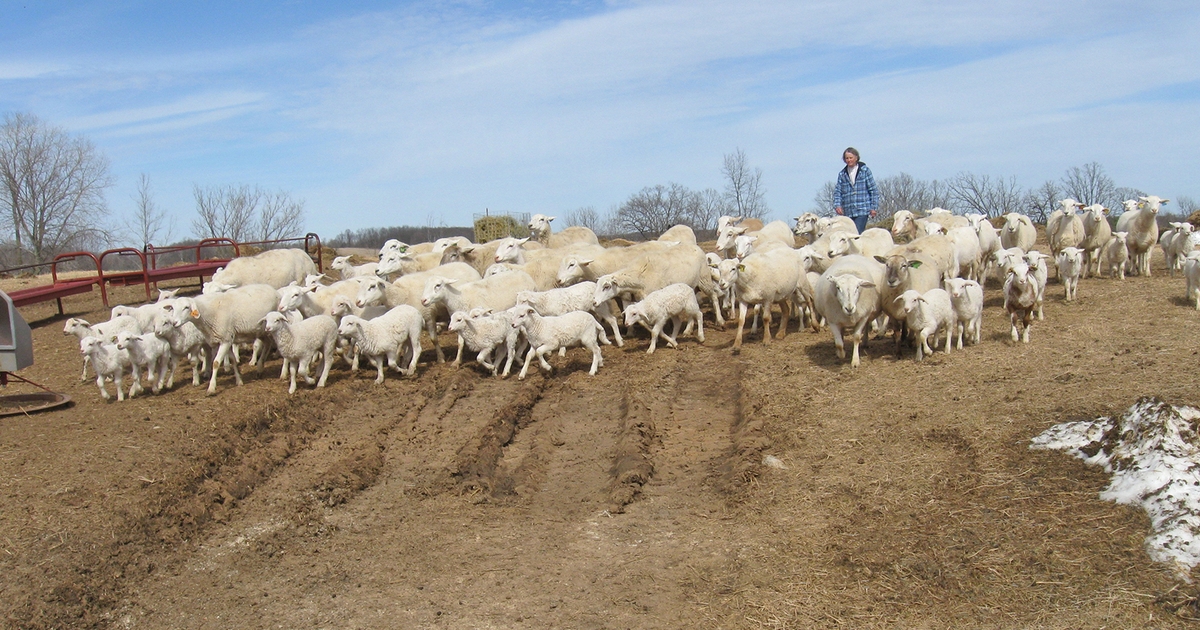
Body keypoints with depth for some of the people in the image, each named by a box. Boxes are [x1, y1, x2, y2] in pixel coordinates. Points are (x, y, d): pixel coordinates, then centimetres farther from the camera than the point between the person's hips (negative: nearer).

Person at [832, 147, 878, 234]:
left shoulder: (865, 171, 3)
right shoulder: (842, 174, 11)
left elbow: (873, 190, 3)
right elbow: (837, 191, 8)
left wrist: (873, 207, -2)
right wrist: (837, 205, -10)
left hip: (862, 210, -4)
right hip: (848, 212, 4)